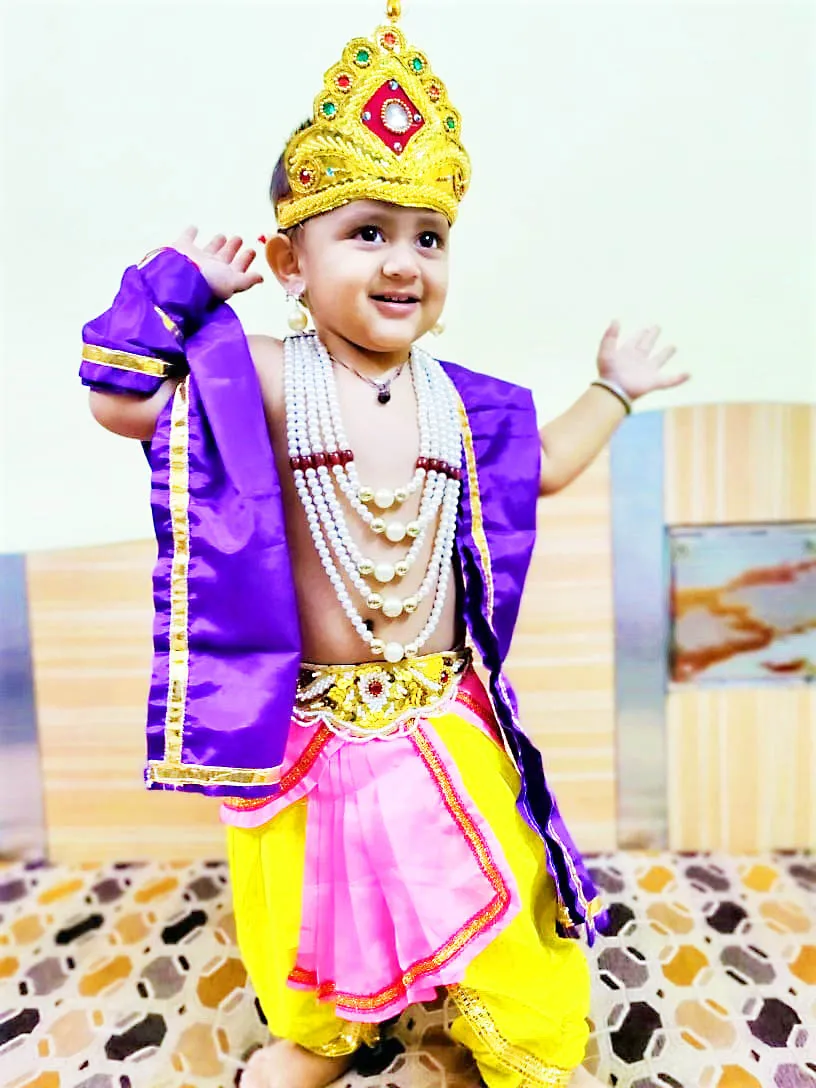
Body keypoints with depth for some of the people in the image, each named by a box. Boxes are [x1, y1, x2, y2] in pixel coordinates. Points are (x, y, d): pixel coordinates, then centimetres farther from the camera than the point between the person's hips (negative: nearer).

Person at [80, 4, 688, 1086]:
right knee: (318, 902, 19)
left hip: (446, 719, 3)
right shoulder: (264, 378, -11)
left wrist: (613, 390, 25)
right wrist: (181, 287, -12)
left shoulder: (455, 401, 0)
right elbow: (123, 403, -11)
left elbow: (542, 466, 16)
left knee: (497, 896, 15)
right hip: (311, 730, -2)